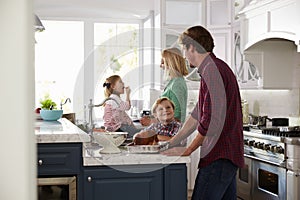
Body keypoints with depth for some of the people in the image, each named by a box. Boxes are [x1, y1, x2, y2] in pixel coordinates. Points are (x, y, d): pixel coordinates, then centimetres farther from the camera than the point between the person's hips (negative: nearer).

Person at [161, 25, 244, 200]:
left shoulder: (212, 70, -15)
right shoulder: (218, 68, 19)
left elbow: (211, 120, -21)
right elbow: (197, 115, 22)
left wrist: (188, 150, -9)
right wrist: (171, 143, 20)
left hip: (219, 155, -10)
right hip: (229, 153, 10)